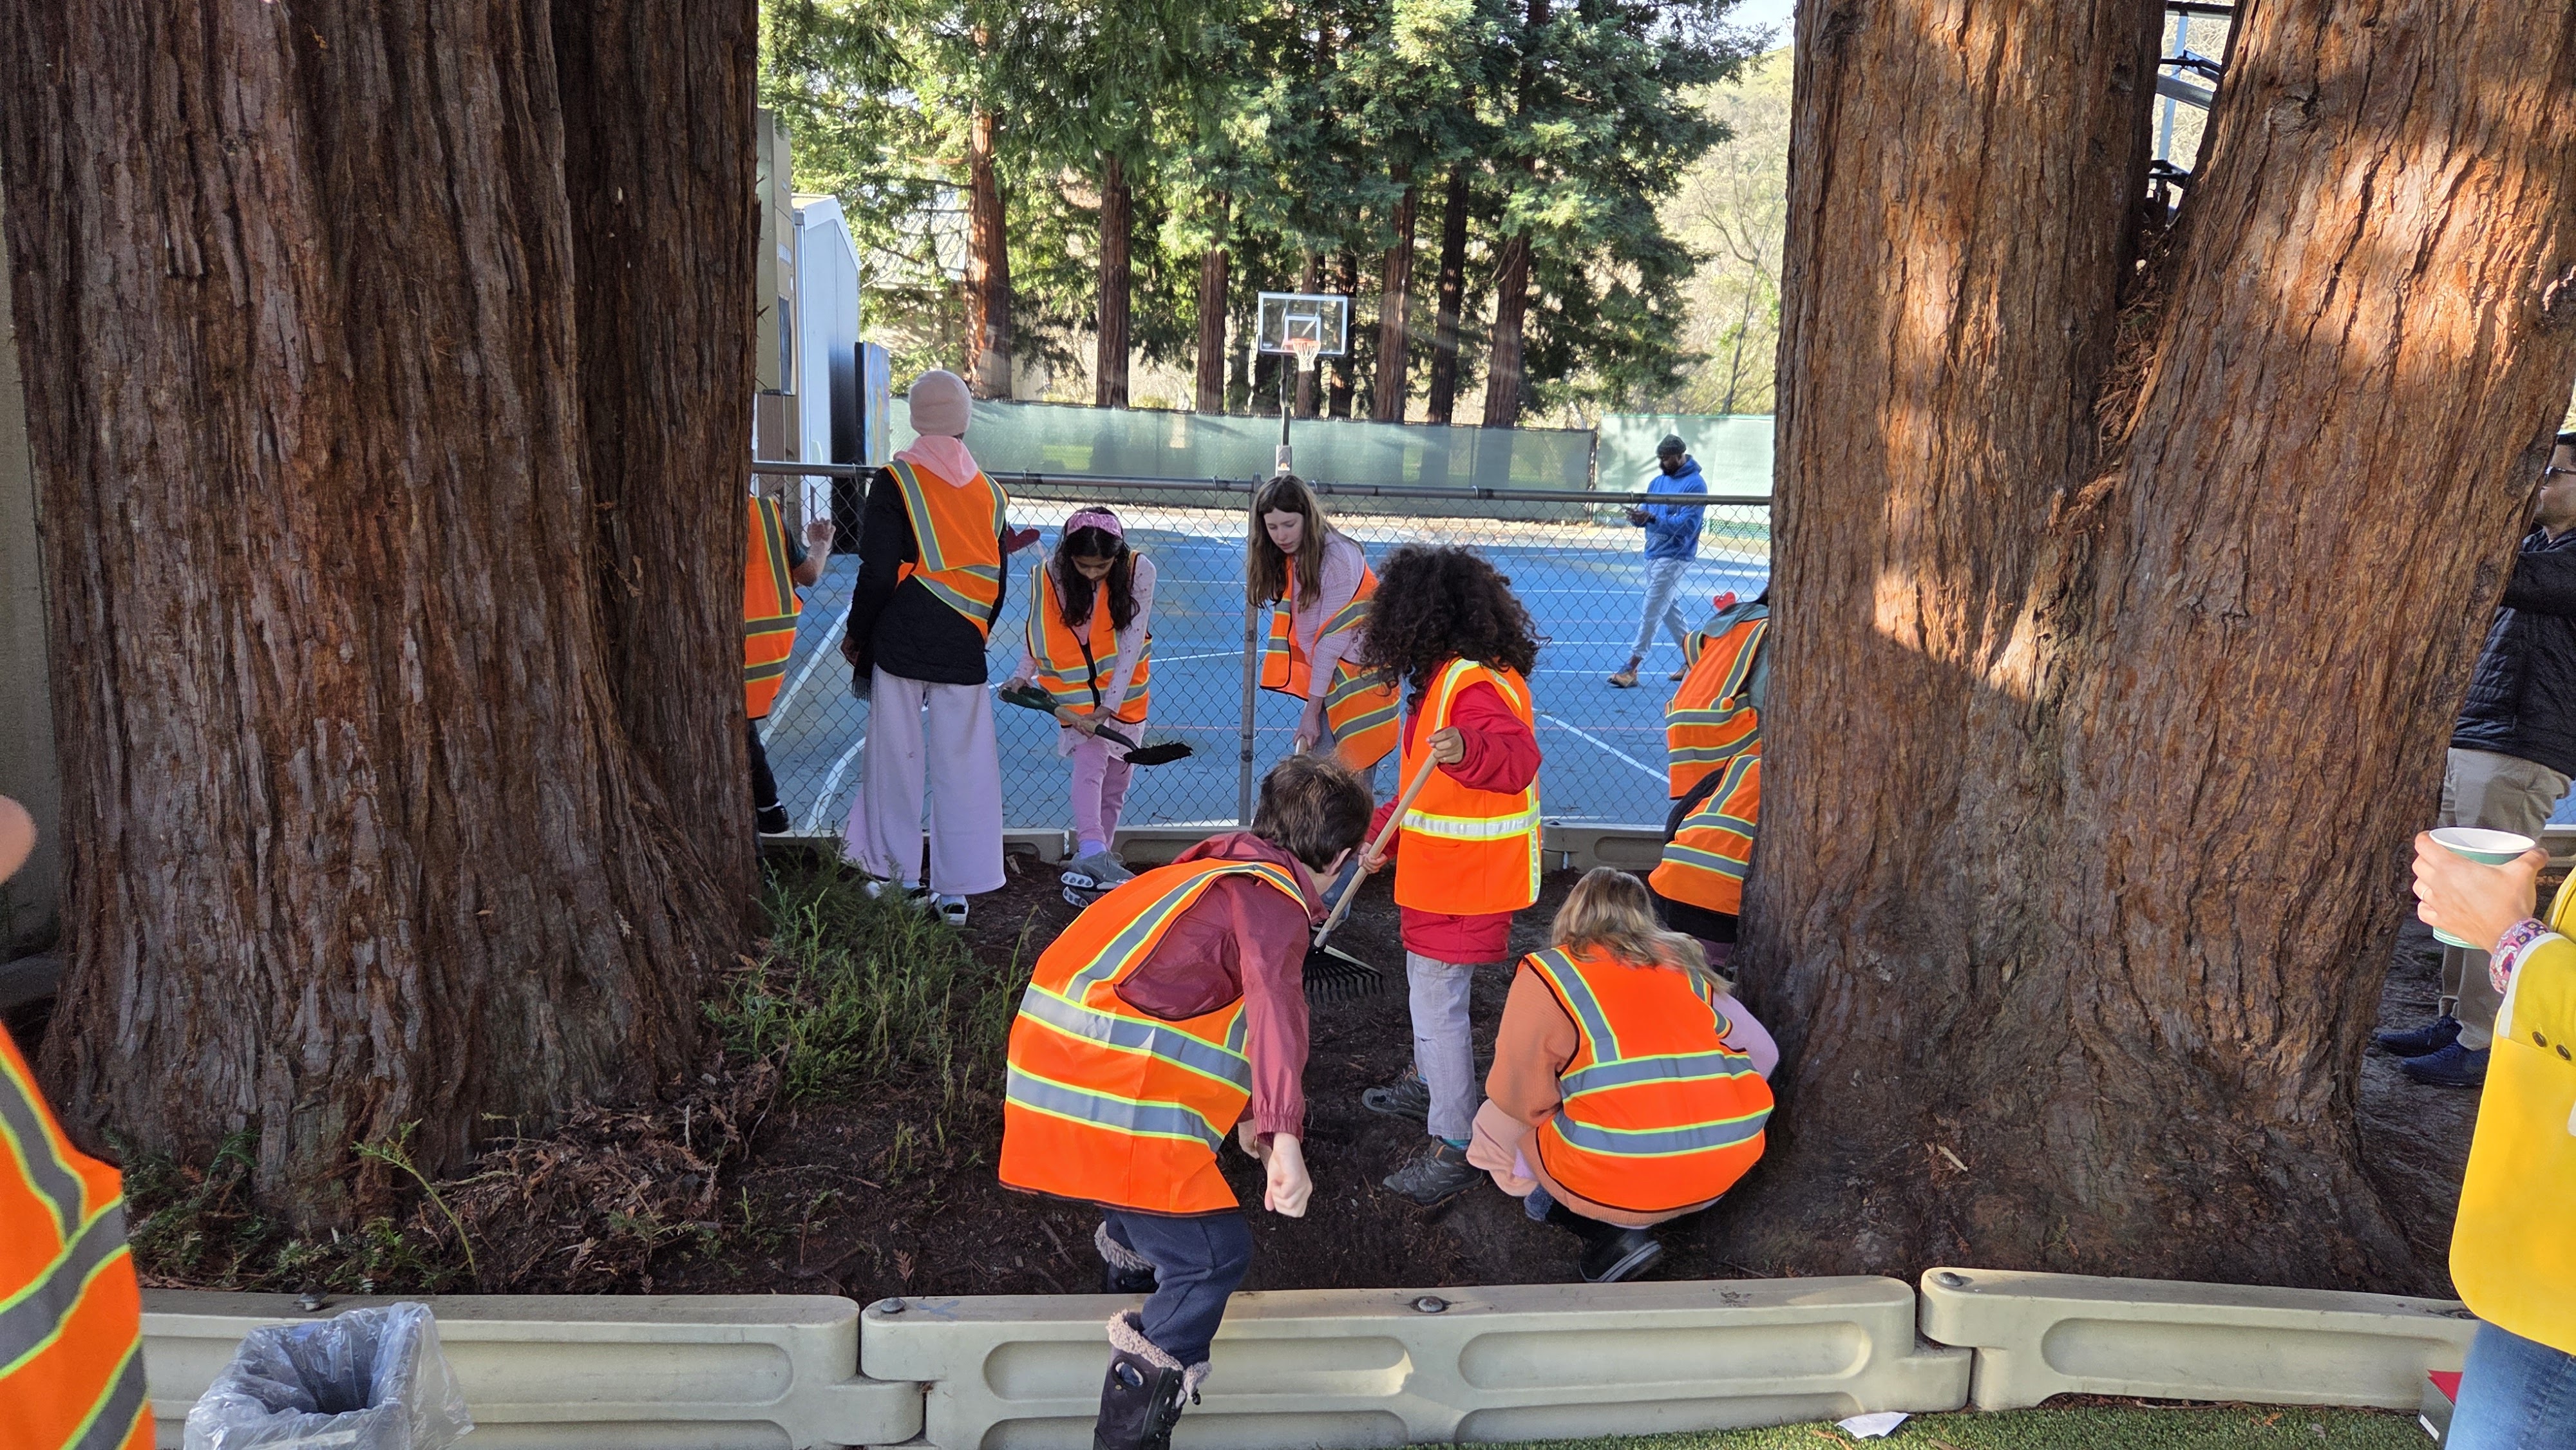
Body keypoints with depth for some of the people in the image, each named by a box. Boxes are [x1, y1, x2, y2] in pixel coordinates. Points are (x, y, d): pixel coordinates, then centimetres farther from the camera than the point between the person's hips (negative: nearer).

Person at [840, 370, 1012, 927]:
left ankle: (900, 873, 16)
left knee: (897, 757, 9)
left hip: (901, 642, -2)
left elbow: (878, 573, -9)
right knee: (964, 765, 5)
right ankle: (956, 889, 7)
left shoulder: (896, 480, -6)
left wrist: (856, 633, 4)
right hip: (962, 650, 3)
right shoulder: (989, 491, 6)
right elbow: (997, 583, 11)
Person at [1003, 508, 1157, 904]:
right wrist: (1023, 676, -11)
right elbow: (1037, 631, 3)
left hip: (1127, 691, 2)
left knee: (1115, 782, 7)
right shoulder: (1050, 577, -14)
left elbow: (1131, 642, -18)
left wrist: (1110, 705, -21)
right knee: (1090, 764, -20)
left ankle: (1098, 859, 18)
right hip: (1076, 689, -1)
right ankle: (1092, 854, -32)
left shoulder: (1139, 572, -17)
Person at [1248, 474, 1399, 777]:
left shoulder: (1338, 557, -19)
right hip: (1325, 678, 8)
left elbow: (1332, 639, -19)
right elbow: (1302, 632, 8)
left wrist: (1312, 710, -16)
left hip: (1357, 680, -8)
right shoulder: (1286, 558, 5)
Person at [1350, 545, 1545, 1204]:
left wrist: (1468, 750, -58)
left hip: (1464, 883, -11)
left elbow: (1518, 758, -39)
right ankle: (1426, 1085, 48)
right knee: (1428, 985, 27)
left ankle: (1454, 1147, 7)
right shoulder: (1446, 677, 10)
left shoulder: (1474, 685, -24)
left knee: (1438, 1005, -4)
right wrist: (1385, 833, 22)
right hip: (1440, 873, 11)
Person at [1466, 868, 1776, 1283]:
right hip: (1725, 1168, 5)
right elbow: (1762, 1053, 16)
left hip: (1622, 1177, -5)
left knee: (1495, 1124, 20)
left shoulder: (1545, 973, 3)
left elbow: (1520, 1100, 0)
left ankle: (1605, 1230, 1)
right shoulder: (1684, 964, 15)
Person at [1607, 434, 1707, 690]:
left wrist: (1652, 518, -30)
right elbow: (1648, 514, 14)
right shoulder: (1657, 481, 12)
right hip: (1653, 553, 9)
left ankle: (1631, 669, -8)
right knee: (1668, 609, 15)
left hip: (1673, 556, -9)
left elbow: (1686, 525, -20)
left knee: (1651, 612, -9)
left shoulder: (1695, 484, -12)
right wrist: (1638, 517, -11)